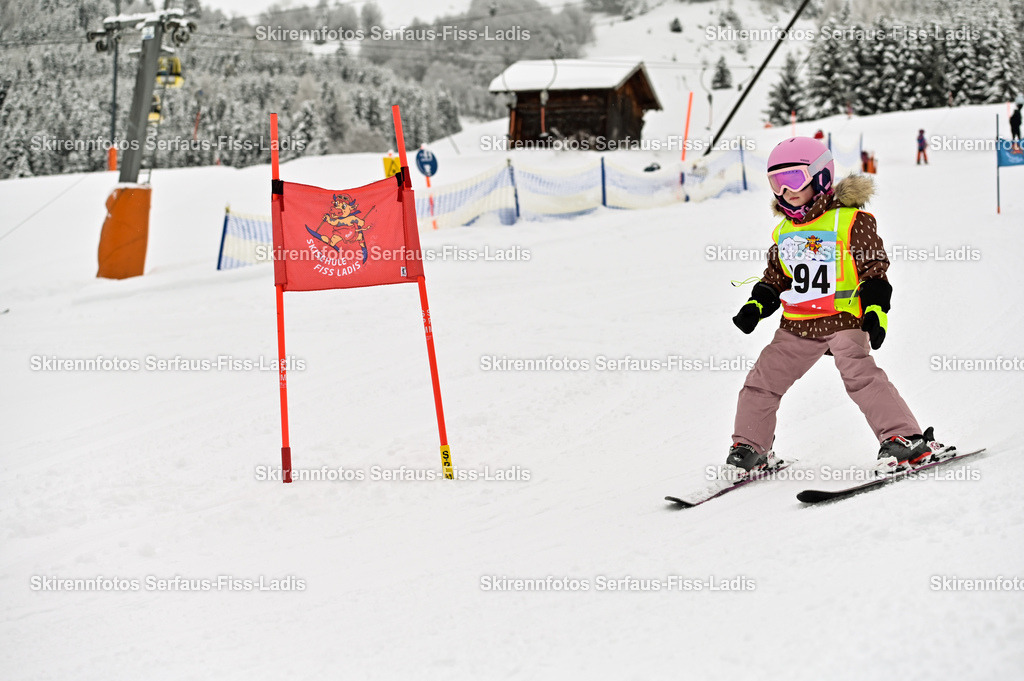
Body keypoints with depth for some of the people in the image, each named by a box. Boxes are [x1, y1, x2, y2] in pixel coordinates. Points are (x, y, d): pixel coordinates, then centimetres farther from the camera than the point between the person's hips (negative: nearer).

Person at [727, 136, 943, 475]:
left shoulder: (851, 219, -4)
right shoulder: (783, 232, 15)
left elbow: (874, 268, -6)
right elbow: (775, 278, 23)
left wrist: (875, 310, -16)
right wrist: (755, 306, 9)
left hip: (844, 319, -6)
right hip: (797, 325, 6)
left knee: (859, 374, -23)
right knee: (763, 379, 5)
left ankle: (906, 438, -19)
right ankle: (750, 447, 19)